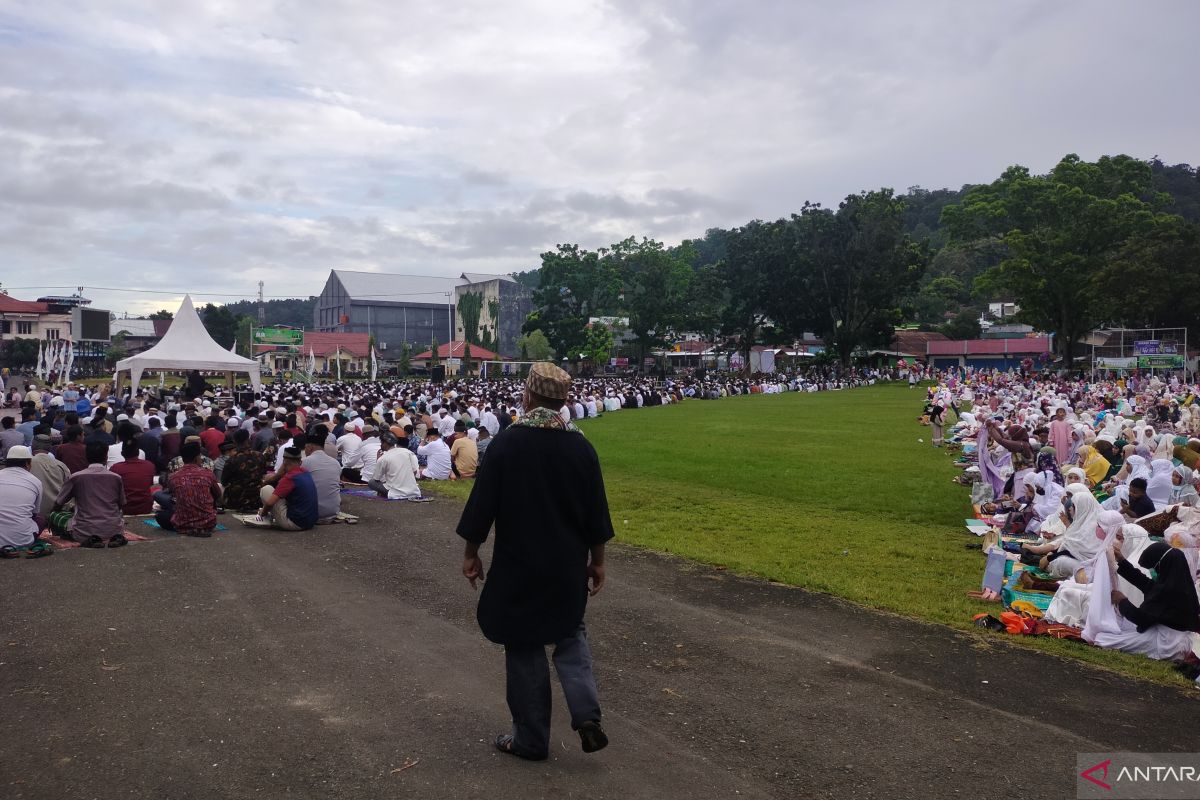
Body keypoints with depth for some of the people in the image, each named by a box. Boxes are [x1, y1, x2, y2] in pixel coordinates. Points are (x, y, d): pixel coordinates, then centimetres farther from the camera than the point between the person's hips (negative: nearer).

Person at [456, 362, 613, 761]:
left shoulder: (507, 443, -14)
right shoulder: (580, 446, -4)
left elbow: (482, 504, -11)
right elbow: (596, 511, 1)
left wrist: (471, 553, 2)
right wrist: (597, 561, 12)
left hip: (519, 565, -3)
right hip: (569, 566, 3)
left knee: (525, 648, 10)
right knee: (570, 634, 22)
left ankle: (531, 739, 20)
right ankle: (586, 713, 4)